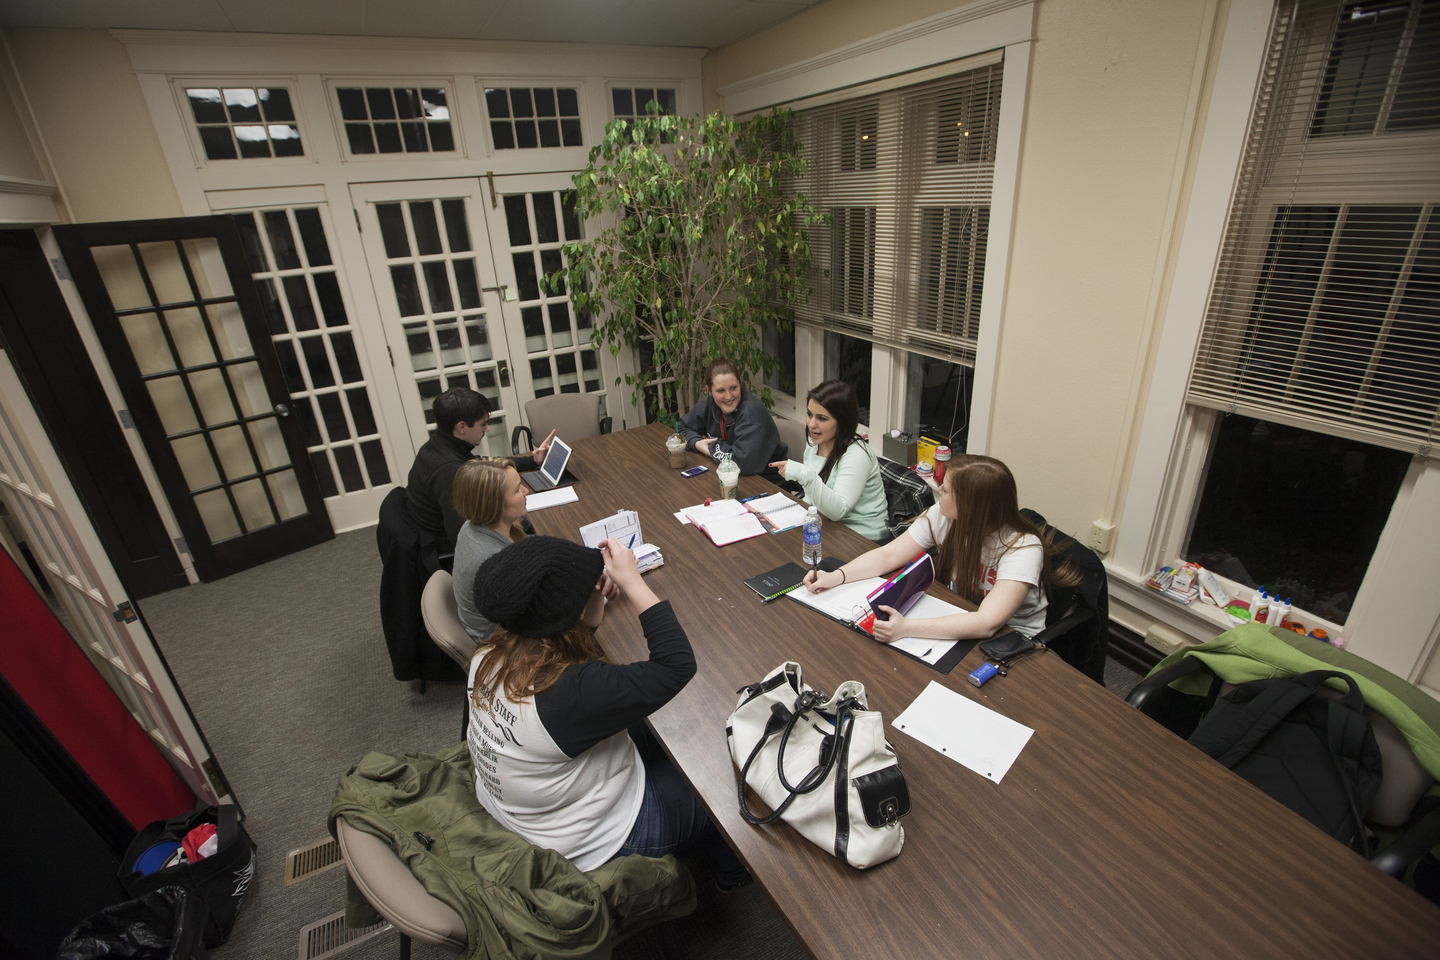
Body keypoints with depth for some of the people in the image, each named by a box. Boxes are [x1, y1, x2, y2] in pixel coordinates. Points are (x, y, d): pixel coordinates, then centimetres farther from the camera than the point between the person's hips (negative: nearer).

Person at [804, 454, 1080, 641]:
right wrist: (836, 577, -24)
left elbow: (987, 623, -39)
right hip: (958, 623, 5)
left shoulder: (1022, 548, -29)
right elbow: (888, 555, -9)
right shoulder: (941, 516, -13)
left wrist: (907, 627, -49)